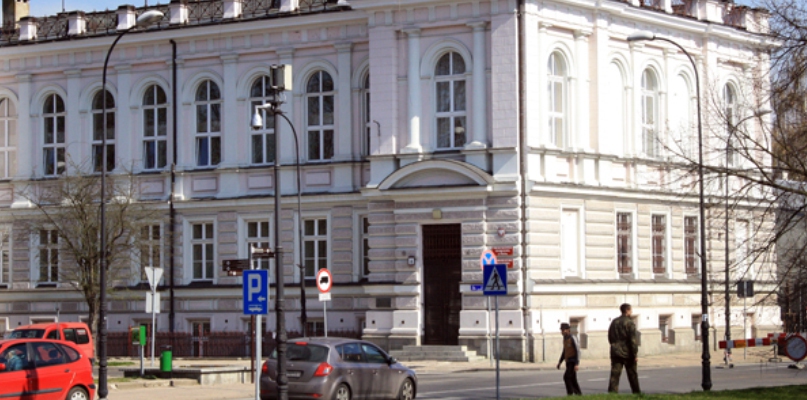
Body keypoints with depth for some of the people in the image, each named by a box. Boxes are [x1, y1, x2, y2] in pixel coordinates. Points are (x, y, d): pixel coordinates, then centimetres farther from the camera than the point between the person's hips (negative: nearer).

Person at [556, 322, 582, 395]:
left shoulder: (573, 338, -16)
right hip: (568, 363, 9)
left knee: (566, 377, -17)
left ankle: (570, 394, -12)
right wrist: (560, 362, 16)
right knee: (572, 380, 8)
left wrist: (577, 364, -25)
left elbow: (578, 351, -19)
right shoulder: (565, 339, 12)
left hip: (573, 362, -9)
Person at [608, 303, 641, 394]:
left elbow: (610, 337, 15)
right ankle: (636, 393, 20)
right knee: (632, 374, 10)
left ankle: (612, 392, -10)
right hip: (627, 353, -5)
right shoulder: (630, 323, -11)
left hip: (615, 352, 5)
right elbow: (632, 340, -15)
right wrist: (635, 354, -12)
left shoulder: (614, 322, 9)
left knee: (615, 374, 0)